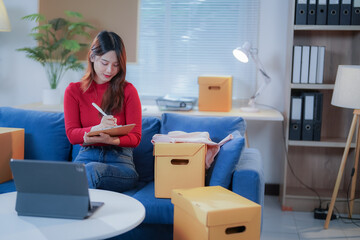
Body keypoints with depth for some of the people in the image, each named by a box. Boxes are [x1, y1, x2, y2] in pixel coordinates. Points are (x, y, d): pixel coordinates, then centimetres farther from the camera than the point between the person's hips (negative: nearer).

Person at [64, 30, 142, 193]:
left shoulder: (128, 91, 5)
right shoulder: (73, 91, 10)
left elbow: (135, 137, 0)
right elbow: (71, 134, 2)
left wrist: (111, 140, -24)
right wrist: (97, 128, -21)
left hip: (120, 160, -1)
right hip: (86, 156, 1)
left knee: (93, 169, -37)